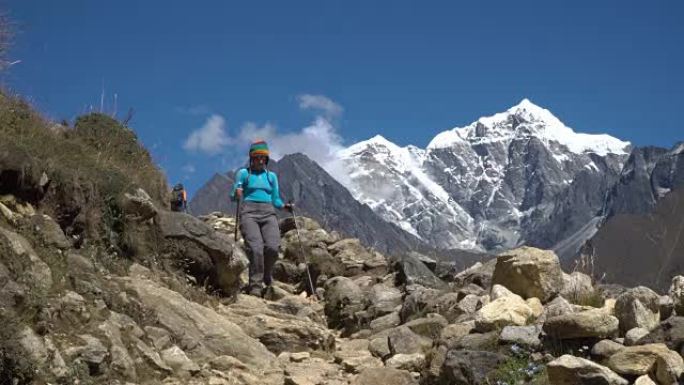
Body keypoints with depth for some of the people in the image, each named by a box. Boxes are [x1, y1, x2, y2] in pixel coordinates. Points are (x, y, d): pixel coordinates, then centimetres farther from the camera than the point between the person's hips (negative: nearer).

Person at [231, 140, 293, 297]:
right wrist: (237, 194, -15)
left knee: (272, 247, -22)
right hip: (249, 212, -3)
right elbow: (233, 196, 8)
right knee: (255, 248, -23)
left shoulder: (271, 176, 22)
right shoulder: (243, 173, 13)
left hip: (268, 213, 3)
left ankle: (266, 277, 4)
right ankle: (255, 287, -19)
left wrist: (284, 206, 1)